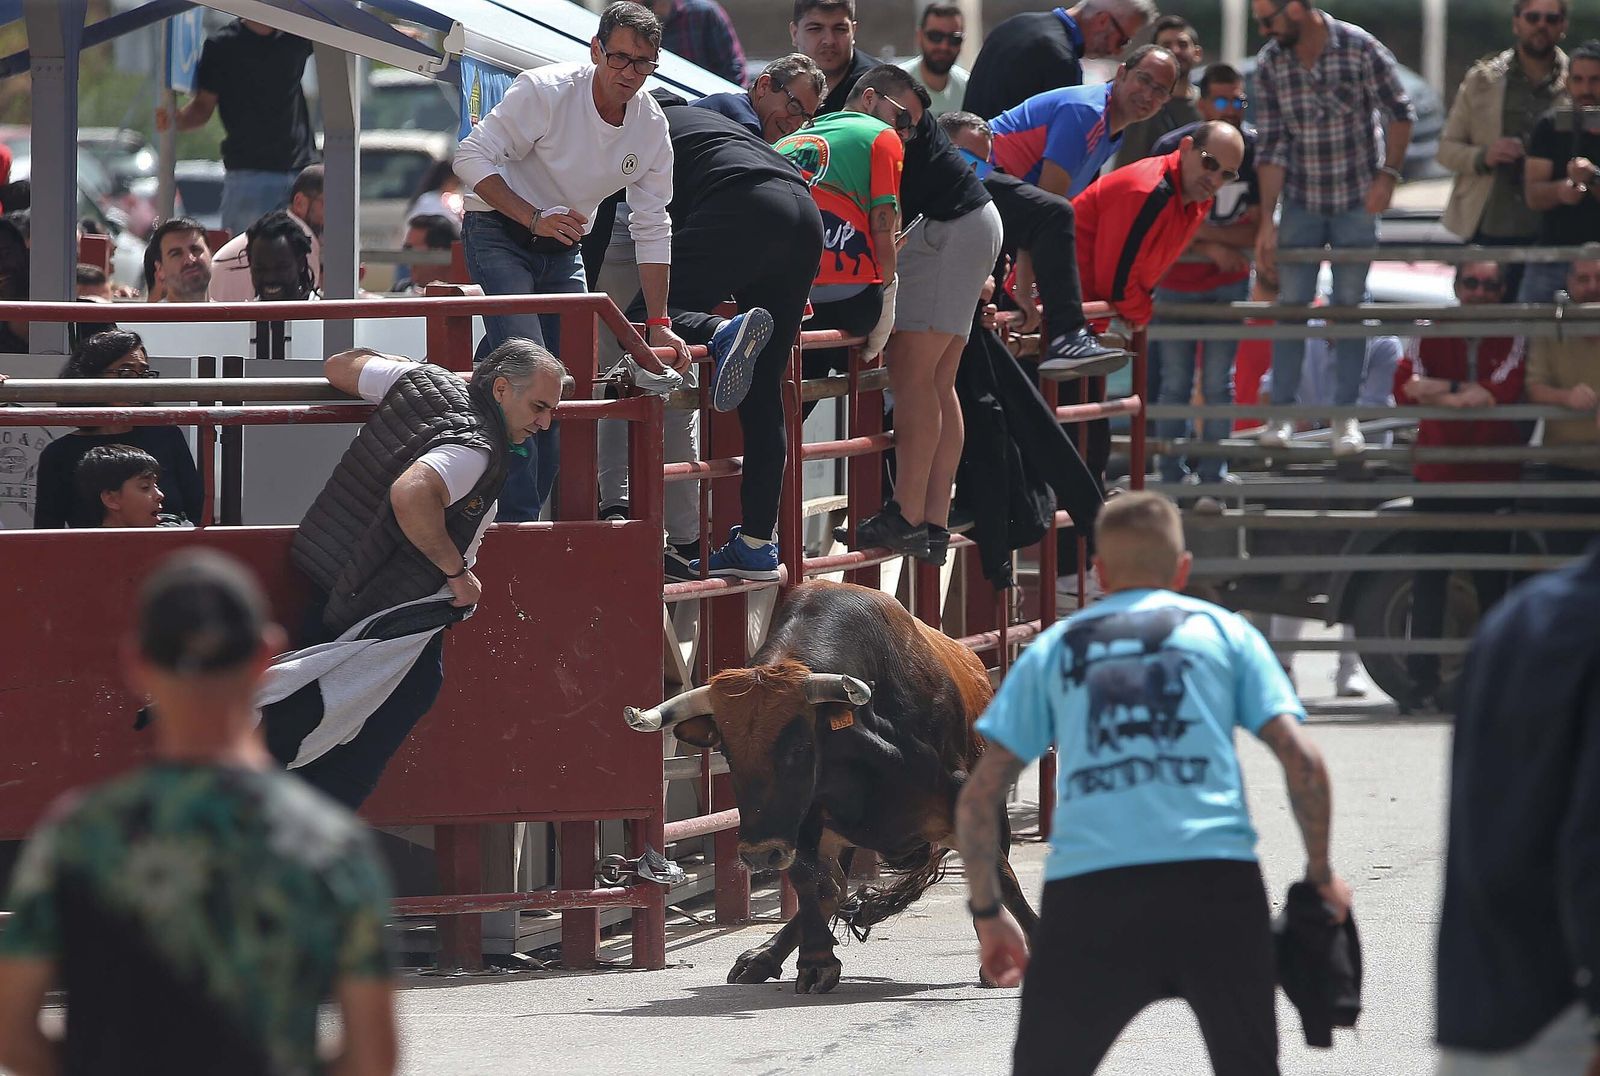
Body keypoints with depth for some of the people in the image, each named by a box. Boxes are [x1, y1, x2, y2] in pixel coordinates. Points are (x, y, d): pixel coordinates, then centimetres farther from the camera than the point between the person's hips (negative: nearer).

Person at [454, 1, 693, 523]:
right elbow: (472, 156, -21)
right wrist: (534, 218, -30)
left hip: (564, 251, 7)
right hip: (498, 235, -7)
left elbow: (652, 229, 2)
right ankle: (516, 518, -23)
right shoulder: (546, 91, -22)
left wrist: (658, 324, -2)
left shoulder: (651, 127, -5)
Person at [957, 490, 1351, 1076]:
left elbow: (979, 798, 12)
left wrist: (987, 912, 22)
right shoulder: (1222, 630, 16)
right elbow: (1302, 759, 7)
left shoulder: (1053, 648, 19)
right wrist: (1321, 874, 19)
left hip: (1086, 894, 0)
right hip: (1216, 880, 0)